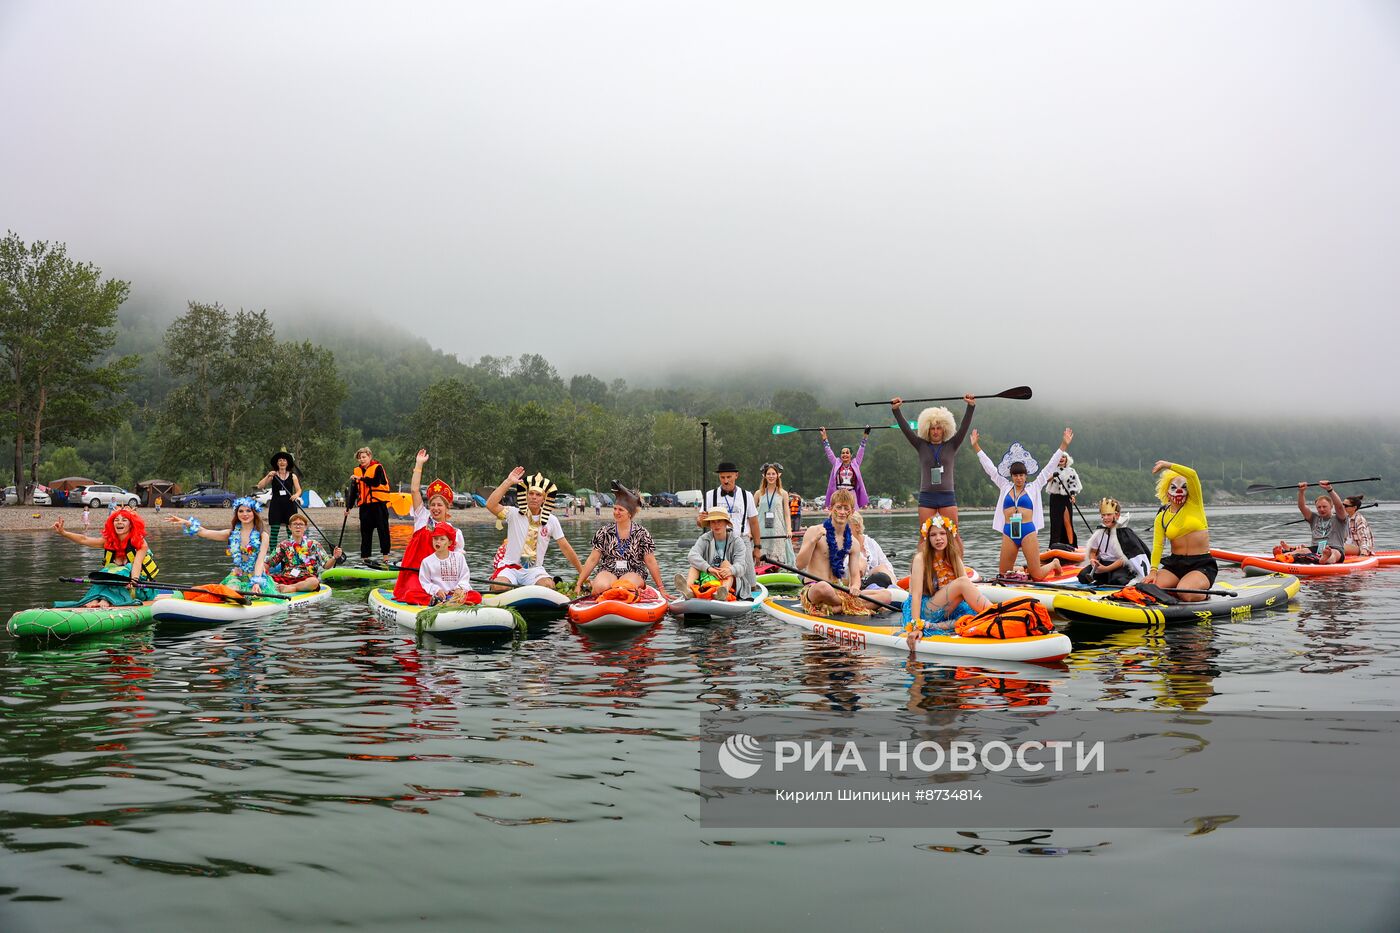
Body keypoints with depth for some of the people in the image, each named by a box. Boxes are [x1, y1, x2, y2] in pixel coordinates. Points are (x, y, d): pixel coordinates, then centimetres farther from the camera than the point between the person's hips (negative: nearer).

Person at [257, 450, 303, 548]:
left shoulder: (293, 476, 7)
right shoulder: (272, 475, 5)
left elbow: (299, 490, 8)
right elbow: (260, 486, -2)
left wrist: (296, 495, -14)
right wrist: (268, 476, -16)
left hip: (290, 505, 1)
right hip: (276, 506, -1)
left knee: (291, 531, 0)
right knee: (274, 531, -3)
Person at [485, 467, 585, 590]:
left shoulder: (551, 520, 5)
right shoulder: (514, 514, -1)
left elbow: (566, 548, 7)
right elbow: (490, 505, -19)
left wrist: (583, 573, 5)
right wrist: (508, 482, -20)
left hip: (534, 570, 2)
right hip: (510, 567, -1)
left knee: (549, 585, -31)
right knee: (498, 587, -32)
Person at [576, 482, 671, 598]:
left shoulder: (642, 534, 2)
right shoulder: (604, 533, 6)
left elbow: (651, 562, 4)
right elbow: (592, 560, 6)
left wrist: (661, 589, 4)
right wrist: (579, 584, 2)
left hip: (633, 573, 0)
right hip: (608, 572, 0)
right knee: (601, 587, -36)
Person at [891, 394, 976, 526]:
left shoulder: (951, 446, 8)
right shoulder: (921, 446, 9)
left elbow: (964, 427, -2)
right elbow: (905, 428, 1)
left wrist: (971, 407, -14)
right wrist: (895, 410, -10)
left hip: (947, 496, 0)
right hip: (927, 496, 1)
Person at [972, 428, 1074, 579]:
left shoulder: (1033, 488, 8)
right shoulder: (1005, 487, 13)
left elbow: (1050, 467, 6)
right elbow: (989, 467, 15)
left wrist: (1063, 445, 2)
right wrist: (976, 446, 15)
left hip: (1028, 532, -3)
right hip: (1008, 533, 3)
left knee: (1037, 576, -2)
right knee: (1003, 574, 2)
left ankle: (1054, 563, 31)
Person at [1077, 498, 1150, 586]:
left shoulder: (1124, 533, -13)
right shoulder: (1099, 533, 4)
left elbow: (1123, 559, -16)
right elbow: (1093, 552, 13)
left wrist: (1106, 569, -24)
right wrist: (1093, 560, -11)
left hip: (1120, 566, -5)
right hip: (1101, 563, 5)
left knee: (1117, 580, -36)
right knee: (1083, 576, -15)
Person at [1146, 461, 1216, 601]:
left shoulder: (1194, 504, 1)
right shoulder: (1161, 518, 6)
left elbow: (1192, 474, -16)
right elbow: (1157, 546, -7)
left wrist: (1167, 465, -10)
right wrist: (1154, 570, -20)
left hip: (1202, 565, -3)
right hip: (1174, 564, 3)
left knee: (1184, 593, -30)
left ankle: (1203, 594, 7)